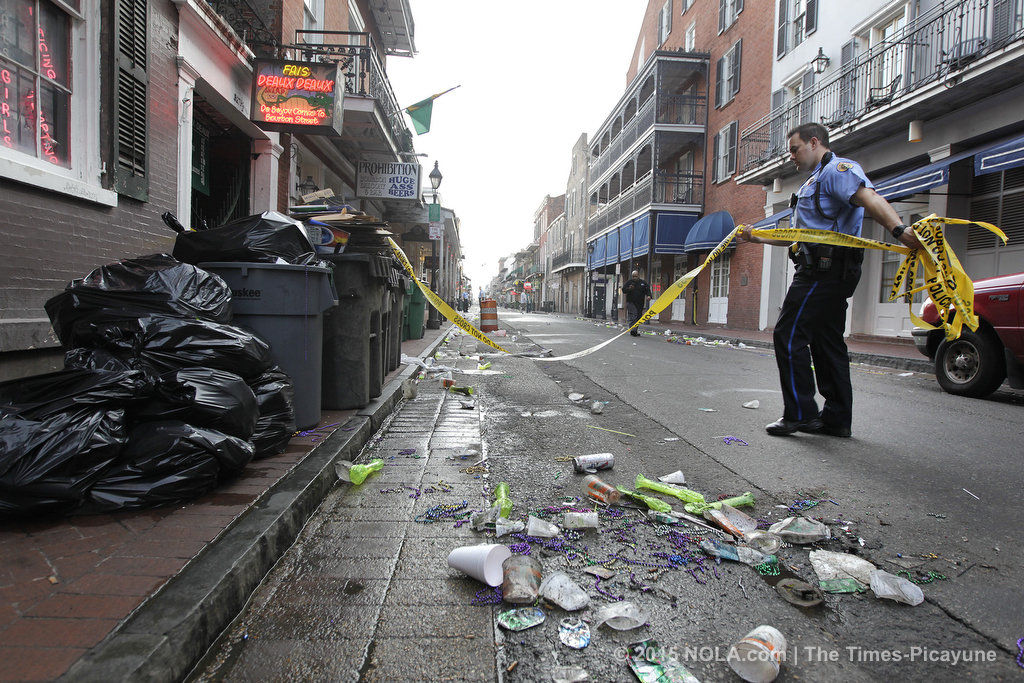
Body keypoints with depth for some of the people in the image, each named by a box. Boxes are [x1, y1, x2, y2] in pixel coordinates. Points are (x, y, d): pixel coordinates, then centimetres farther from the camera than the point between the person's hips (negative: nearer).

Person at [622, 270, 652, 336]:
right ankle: (632, 330, -24)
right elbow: (623, 290, 0)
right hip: (631, 302, -4)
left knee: (638, 316, 11)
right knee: (633, 316, -17)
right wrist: (629, 289, -20)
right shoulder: (629, 282, 3)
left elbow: (647, 290, 7)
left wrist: (648, 296, -13)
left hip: (640, 303, 4)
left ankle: (636, 330, 24)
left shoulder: (643, 282, 7)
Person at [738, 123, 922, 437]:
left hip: (824, 270, -11)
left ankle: (800, 414, -6)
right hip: (830, 271, 11)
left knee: (789, 335, -10)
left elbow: (869, 198, -26)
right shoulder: (817, 179, 28)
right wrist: (757, 237, 29)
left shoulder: (837, 169, -6)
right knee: (827, 342, 10)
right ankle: (837, 419, 15)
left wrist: (899, 229, -42)